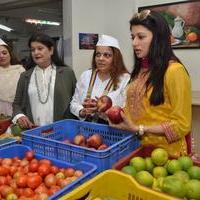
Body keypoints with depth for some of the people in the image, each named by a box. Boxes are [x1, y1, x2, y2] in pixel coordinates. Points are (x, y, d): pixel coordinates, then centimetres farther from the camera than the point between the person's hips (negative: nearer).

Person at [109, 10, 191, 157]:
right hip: (137, 147, 7)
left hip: (163, 152, -6)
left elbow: (181, 125, -16)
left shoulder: (174, 70, -16)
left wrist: (139, 129, -21)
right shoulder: (140, 69, 6)